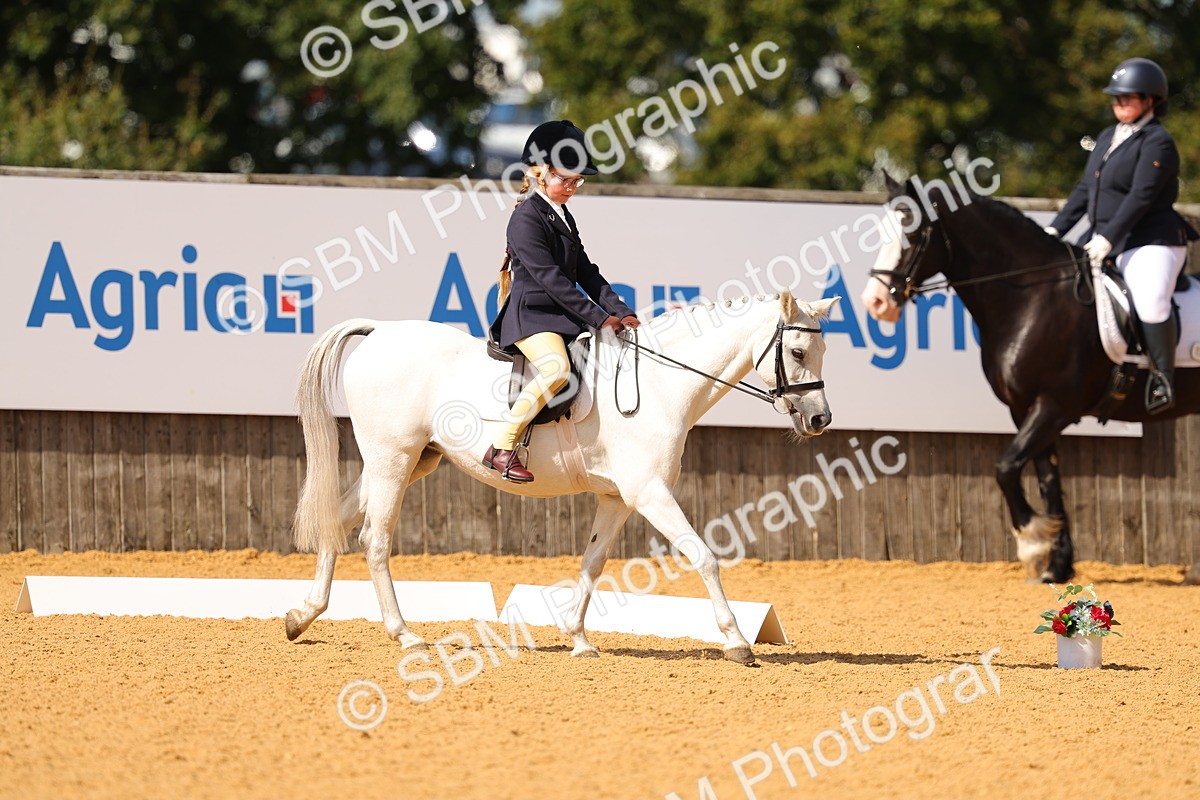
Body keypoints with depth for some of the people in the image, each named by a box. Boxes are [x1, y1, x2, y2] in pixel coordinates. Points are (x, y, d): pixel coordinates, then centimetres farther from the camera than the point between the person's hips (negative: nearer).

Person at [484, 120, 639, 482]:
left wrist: (620, 312, 3)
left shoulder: (563, 218, 17)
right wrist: (598, 317, -20)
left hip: (561, 316, 10)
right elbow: (550, 277, -19)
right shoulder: (526, 218, -12)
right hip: (530, 315, -10)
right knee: (557, 368, -34)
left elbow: (586, 273, 17)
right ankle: (502, 448, -30)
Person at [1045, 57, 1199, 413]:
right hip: (1104, 243, 9)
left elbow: (1140, 196, -19)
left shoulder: (1157, 143, -10)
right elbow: (1085, 190, 19)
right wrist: (1056, 228, 8)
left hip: (1150, 243, -9)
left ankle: (1163, 382, -21)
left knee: (1150, 301, -29)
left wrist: (1108, 238, -26)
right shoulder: (1107, 139, 16)